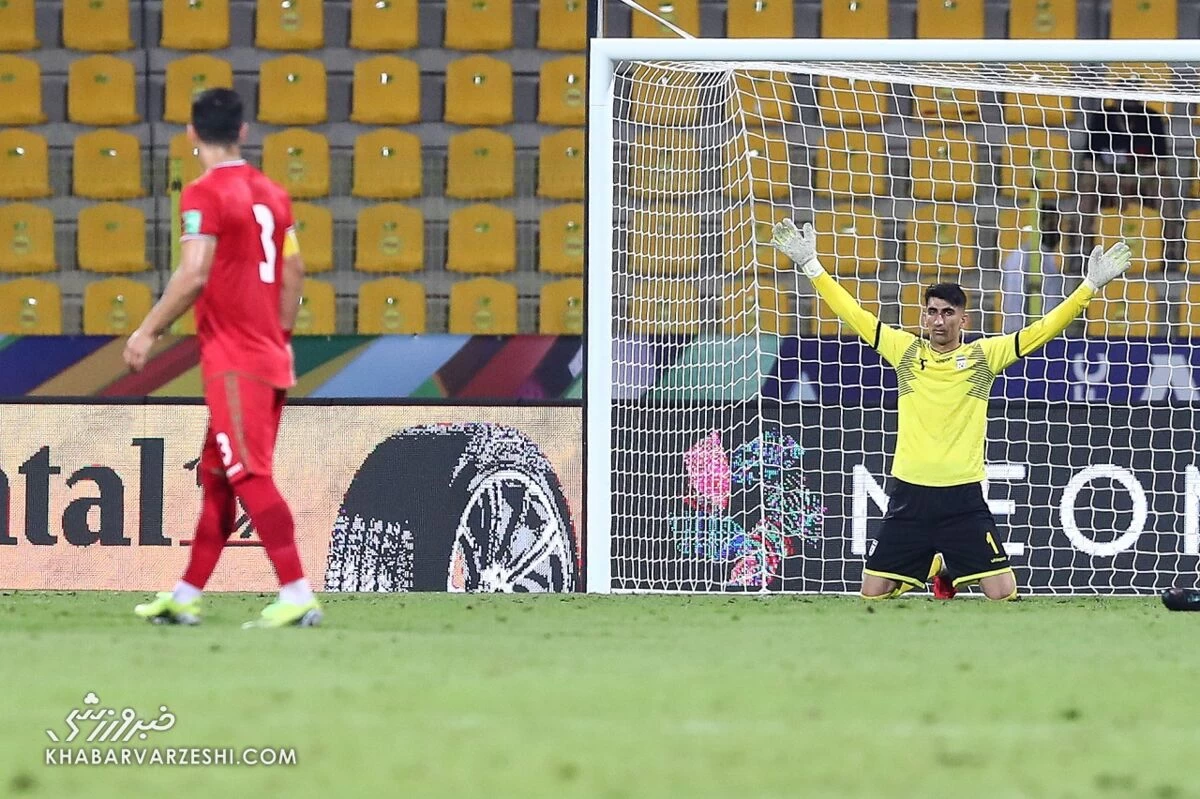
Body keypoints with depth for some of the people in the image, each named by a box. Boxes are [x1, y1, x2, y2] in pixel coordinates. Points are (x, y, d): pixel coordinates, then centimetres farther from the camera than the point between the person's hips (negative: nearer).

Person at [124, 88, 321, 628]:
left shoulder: (205, 194, -11)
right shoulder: (271, 193, 12)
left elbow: (194, 276, -19)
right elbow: (293, 272, 16)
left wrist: (148, 332, -11)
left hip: (232, 359, -8)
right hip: (271, 356, 8)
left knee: (250, 477, -9)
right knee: (217, 478, 14)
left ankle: (297, 597, -16)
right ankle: (185, 598, 20)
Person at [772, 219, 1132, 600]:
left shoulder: (985, 355, 2)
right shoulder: (905, 350, 5)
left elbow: (1042, 329, -1)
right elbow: (853, 314, 6)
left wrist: (1090, 286, -8)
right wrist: (811, 265, 3)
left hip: (964, 498, -1)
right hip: (910, 496, 1)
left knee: (1004, 593, -7)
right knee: (872, 592, 1)